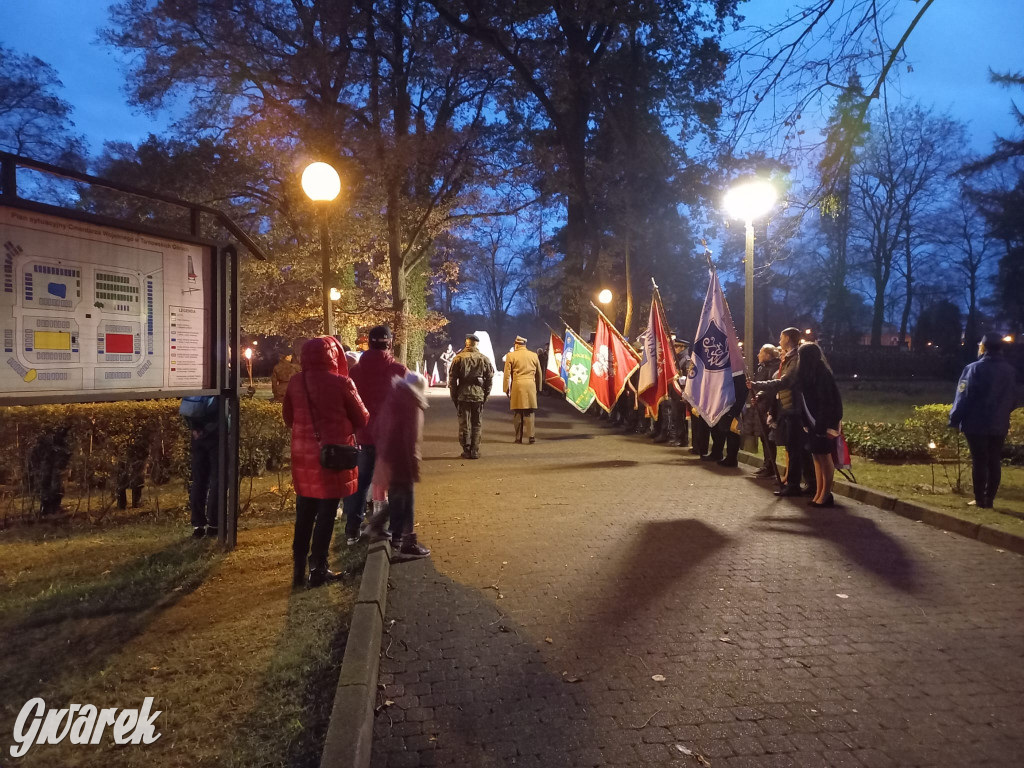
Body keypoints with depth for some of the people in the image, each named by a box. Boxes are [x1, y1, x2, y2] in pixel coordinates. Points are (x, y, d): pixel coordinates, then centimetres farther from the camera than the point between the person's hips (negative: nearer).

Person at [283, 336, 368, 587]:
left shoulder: (295, 382, -1)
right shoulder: (341, 383, -14)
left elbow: (288, 418, 11)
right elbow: (362, 419, -5)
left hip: (303, 454, 5)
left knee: (304, 514, 15)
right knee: (326, 513, 6)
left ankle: (299, 568, 21)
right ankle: (318, 569, 13)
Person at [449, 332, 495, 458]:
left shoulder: (459, 358, -2)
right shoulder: (484, 359, 3)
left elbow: (452, 378, -2)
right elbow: (489, 378, 4)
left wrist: (454, 396, 5)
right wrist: (486, 395, 11)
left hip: (463, 395, -1)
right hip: (478, 395, 2)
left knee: (464, 424, 5)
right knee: (476, 424, 9)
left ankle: (466, 451, 7)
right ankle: (475, 451, 9)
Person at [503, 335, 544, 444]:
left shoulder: (511, 355, 0)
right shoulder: (534, 355, 9)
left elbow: (507, 374, -2)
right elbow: (539, 373, 15)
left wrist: (506, 389, 2)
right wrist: (538, 388, 23)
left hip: (517, 386, -2)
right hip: (531, 386, 2)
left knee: (517, 413, 5)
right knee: (529, 412, 7)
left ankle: (518, 437, 7)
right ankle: (531, 436, 2)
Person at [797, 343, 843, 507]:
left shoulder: (822, 374, -15)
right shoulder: (808, 374, 12)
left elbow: (827, 401, -19)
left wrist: (823, 424, -21)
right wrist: (807, 422, 11)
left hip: (823, 422, -9)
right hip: (814, 421, 9)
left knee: (824, 456, -3)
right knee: (816, 456, 10)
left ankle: (825, 495, 4)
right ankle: (819, 494, 15)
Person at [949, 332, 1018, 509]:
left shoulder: (975, 368, -12)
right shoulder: (1010, 371, 8)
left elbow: (964, 397, -15)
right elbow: (1013, 400, 16)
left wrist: (954, 419, -9)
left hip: (977, 424, -5)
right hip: (999, 425, 5)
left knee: (979, 462, 0)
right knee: (994, 462, 10)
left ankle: (980, 500, 4)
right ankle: (989, 500, 13)